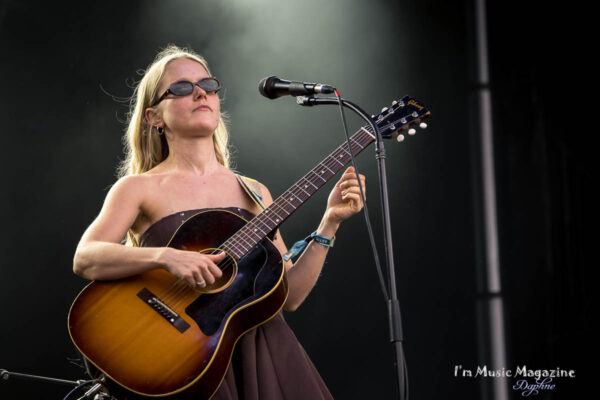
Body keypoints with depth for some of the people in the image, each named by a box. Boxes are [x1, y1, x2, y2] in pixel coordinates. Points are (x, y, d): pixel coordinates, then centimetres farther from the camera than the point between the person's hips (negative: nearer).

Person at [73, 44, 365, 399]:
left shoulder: (254, 193, 16)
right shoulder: (140, 188, 6)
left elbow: (289, 295, 11)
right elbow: (85, 259, -11)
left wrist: (330, 222, 2)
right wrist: (166, 257, -24)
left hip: (264, 351, 3)